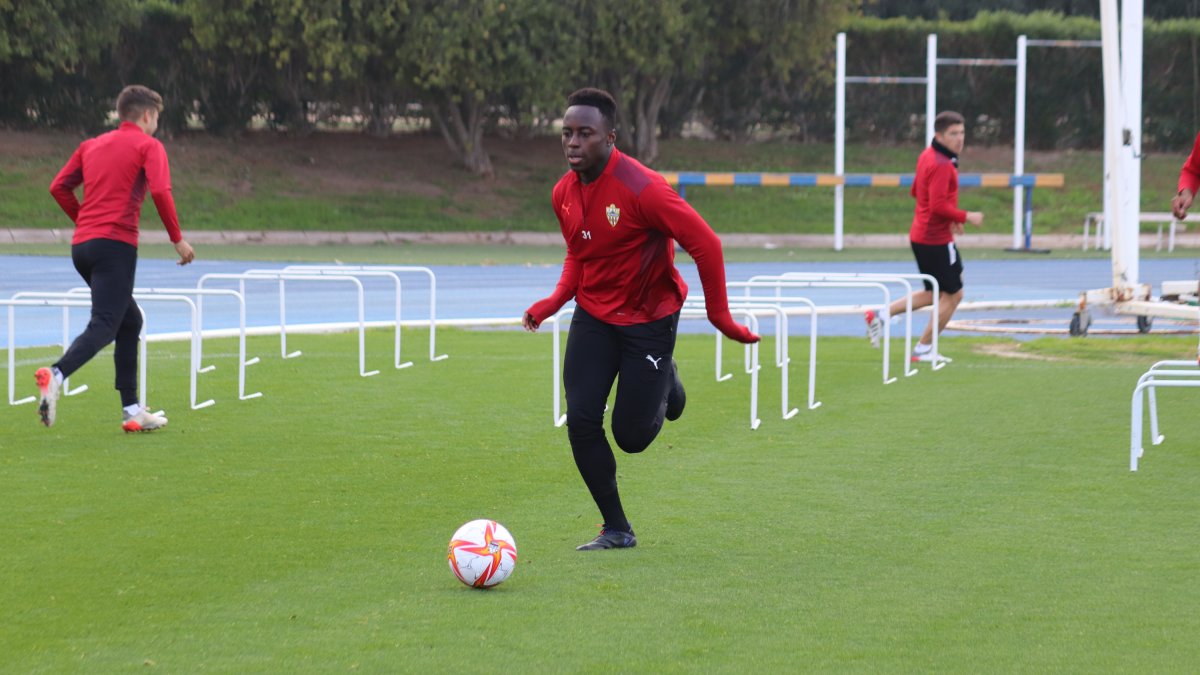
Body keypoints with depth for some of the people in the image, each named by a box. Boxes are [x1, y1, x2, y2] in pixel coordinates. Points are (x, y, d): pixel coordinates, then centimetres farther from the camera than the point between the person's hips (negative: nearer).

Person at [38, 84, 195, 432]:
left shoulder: (92, 145, 19)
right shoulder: (148, 146, 1)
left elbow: (59, 187, 13)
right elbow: (160, 192, -14)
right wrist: (178, 239, -6)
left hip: (82, 245, 7)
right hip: (116, 244, -7)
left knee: (130, 321, 18)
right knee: (104, 326, -14)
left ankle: (132, 410, 16)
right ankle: (56, 375, -39)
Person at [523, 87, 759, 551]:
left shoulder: (642, 189, -25)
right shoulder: (564, 194, -3)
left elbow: (706, 245, -21)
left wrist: (719, 316, -17)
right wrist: (556, 300, 0)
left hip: (648, 319, -5)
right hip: (593, 316, 5)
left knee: (631, 436, -2)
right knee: (581, 421, -8)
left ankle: (666, 385, 34)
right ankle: (616, 529, 7)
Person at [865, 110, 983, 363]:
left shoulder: (927, 156, 10)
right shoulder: (941, 164, -20)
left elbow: (916, 191, 21)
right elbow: (939, 205, -27)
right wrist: (966, 217, -14)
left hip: (920, 235, 10)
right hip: (937, 240, -10)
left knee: (935, 294, 21)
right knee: (952, 295, 3)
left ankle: (881, 315, 14)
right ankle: (924, 349, 10)